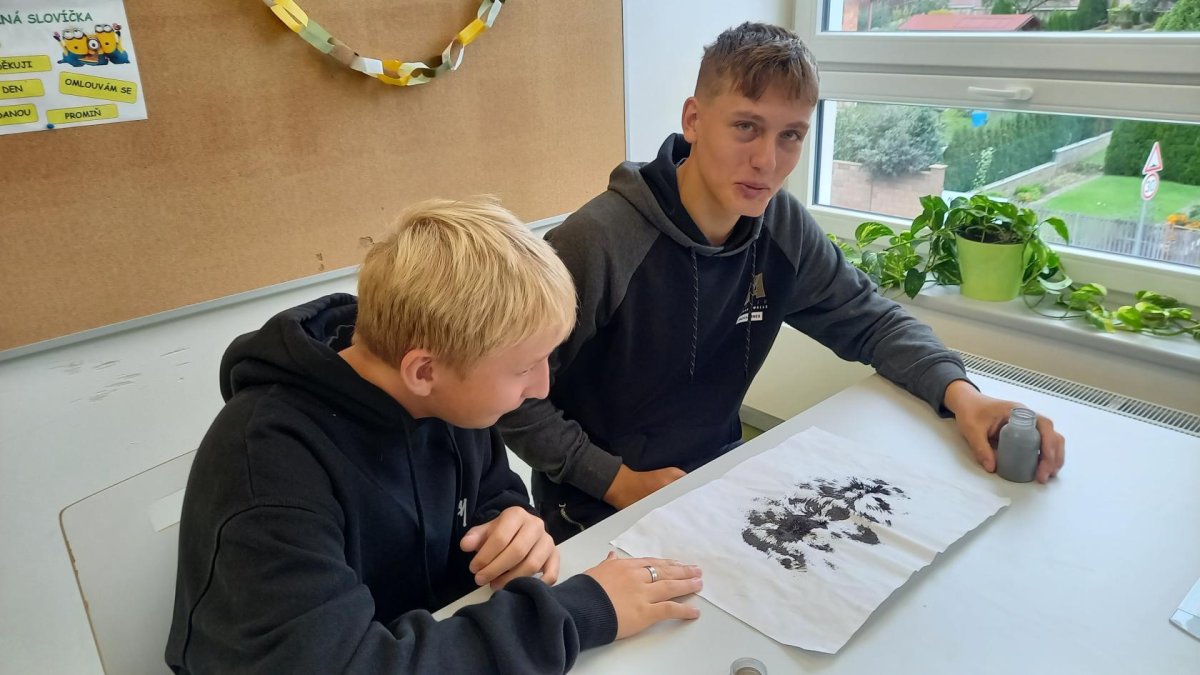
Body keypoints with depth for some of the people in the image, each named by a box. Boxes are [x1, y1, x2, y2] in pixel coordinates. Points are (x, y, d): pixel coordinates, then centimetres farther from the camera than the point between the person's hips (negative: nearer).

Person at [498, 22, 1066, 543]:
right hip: (598, 514, -5)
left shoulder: (782, 227, -6)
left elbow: (871, 321, 7)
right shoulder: (598, 242, -24)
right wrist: (616, 479, -20)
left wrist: (957, 391, -10)